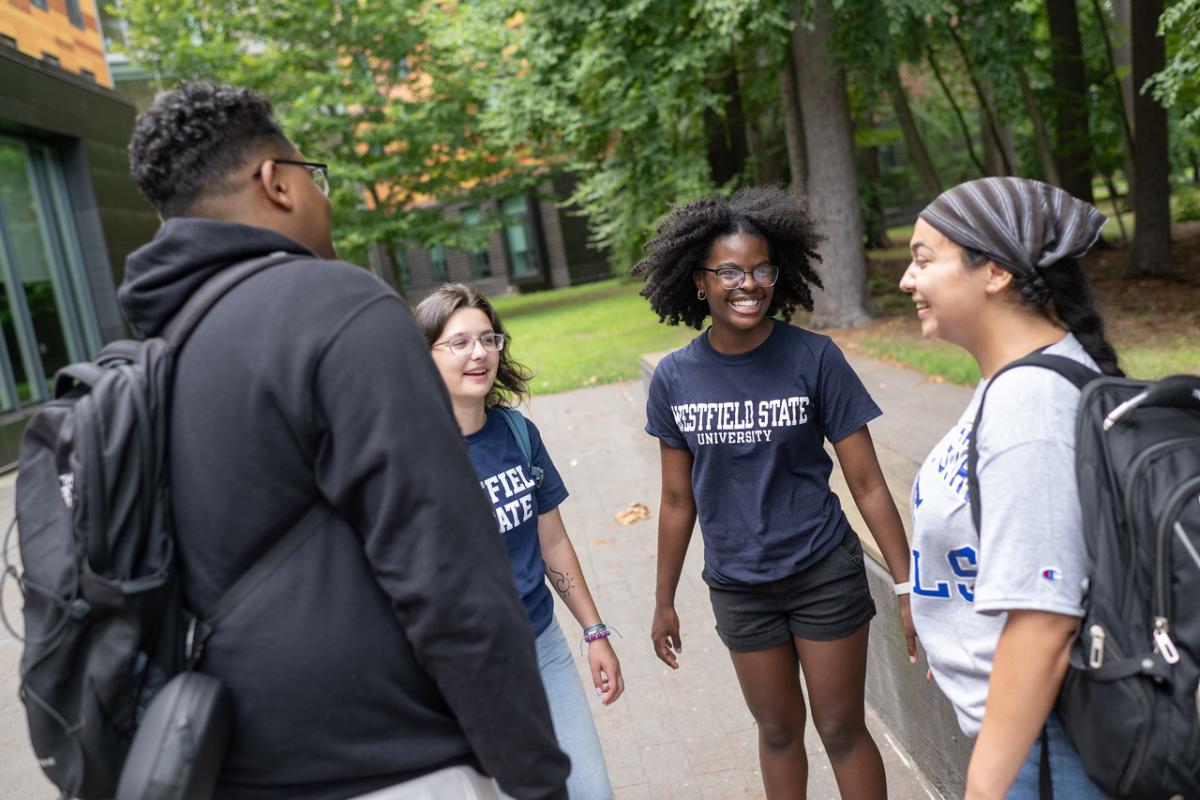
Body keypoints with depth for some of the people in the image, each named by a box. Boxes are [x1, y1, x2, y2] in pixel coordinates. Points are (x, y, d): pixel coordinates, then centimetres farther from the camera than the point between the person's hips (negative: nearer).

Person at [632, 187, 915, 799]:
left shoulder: (813, 358, -14)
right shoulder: (675, 378, -6)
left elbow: (866, 483, -10)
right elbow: (678, 501, 3)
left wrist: (908, 587, -11)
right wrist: (663, 601, 8)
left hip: (823, 575, -2)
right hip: (737, 586, 2)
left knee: (841, 728, 11)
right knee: (777, 730, 19)